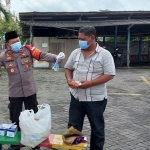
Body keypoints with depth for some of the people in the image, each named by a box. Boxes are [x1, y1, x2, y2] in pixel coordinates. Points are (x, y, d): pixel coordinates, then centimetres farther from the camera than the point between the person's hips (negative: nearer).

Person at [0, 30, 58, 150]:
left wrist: (54, 57, -28)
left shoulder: (28, 50, -4)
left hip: (30, 91, 0)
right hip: (15, 93, 1)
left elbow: (42, 55, -12)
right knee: (15, 118, 14)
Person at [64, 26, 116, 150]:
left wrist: (90, 83, -23)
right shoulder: (75, 53, 5)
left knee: (97, 129, 12)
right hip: (76, 97, 4)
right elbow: (68, 68, 15)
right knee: (73, 127, 15)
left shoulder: (104, 54, -10)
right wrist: (69, 79, -7)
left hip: (96, 99, -4)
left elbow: (110, 75, -15)